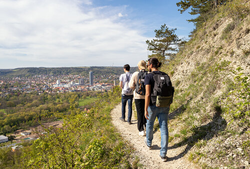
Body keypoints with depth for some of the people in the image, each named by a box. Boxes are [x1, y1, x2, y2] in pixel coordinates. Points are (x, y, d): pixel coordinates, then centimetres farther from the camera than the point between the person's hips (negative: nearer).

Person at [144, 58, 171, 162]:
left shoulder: (148, 77, -14)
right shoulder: (165, 76, 3)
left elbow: (148, 94, -21)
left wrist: (146, 110, -17)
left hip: (153, 105, -3)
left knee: (149, 123, 23)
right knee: (164, 128, 8)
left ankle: (149, 143, 46)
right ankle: (163, 154, 10)